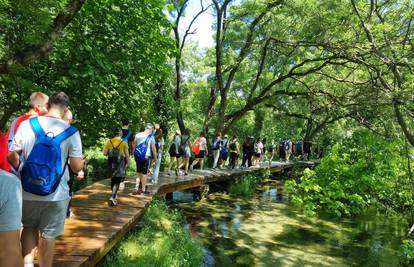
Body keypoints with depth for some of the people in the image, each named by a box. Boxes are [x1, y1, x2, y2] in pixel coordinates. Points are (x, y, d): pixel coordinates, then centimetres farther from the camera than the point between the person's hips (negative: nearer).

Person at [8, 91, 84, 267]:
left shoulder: (26, 125, -6)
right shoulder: (71, 132, -10)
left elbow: (11, 156, -3)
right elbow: (77, 167, -9)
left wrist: (22, 170, 17)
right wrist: (82, 160, 13)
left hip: (27, 192, 2)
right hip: (56, 195, -1)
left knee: (29, 227, 26)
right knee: (48, 235, 15)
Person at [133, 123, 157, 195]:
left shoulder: (137, 135, 4)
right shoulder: (150, 137, -8)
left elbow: (134, 145, 11)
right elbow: (153, 148, -5)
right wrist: (155, 157, 6)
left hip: (137, 156, 4)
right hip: (146, 156, -4)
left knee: (138, 172, 16)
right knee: (144, 173, 4)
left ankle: (137, 188, 14)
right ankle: (143, 190, 9)